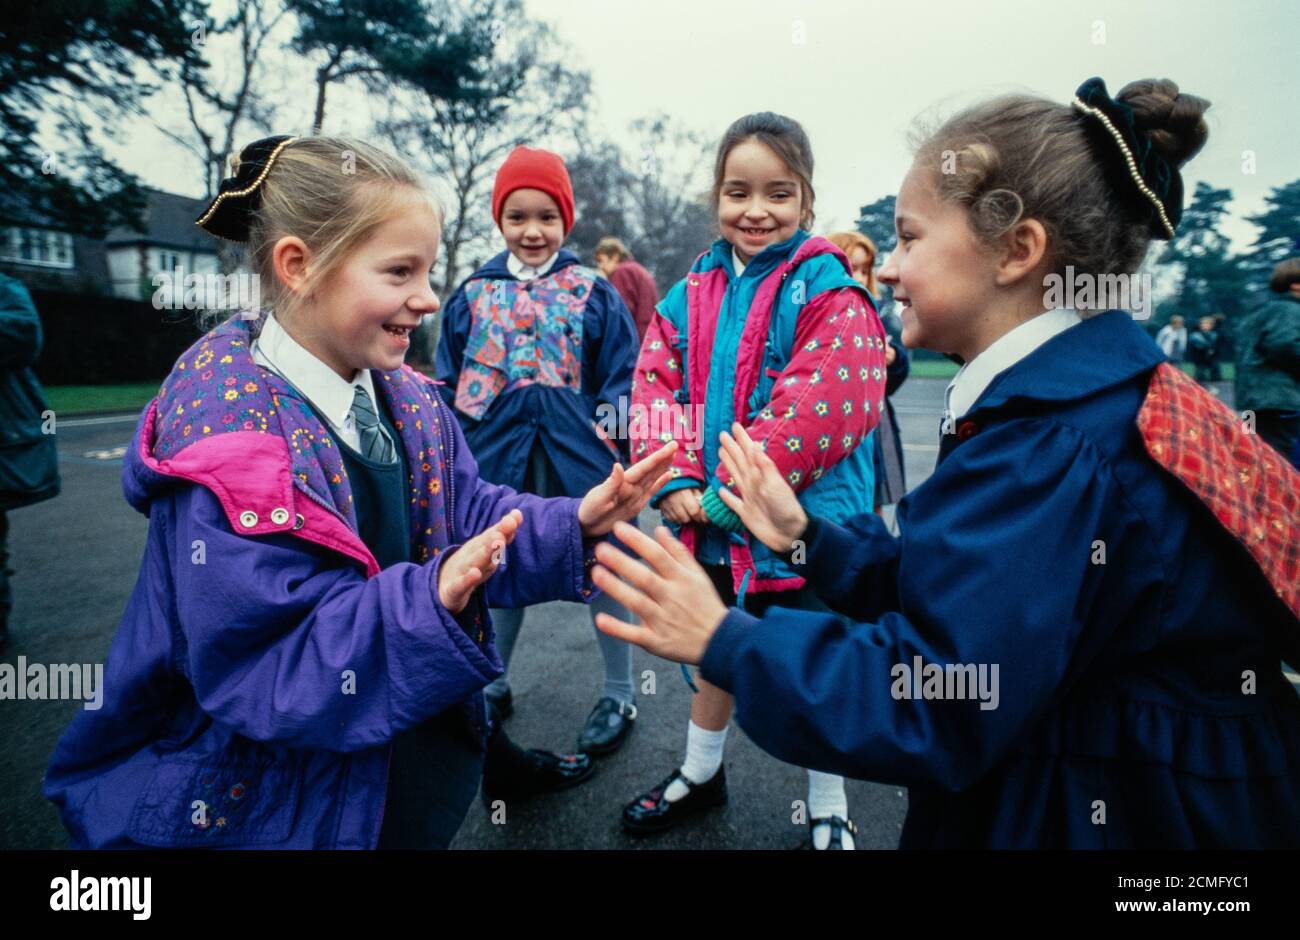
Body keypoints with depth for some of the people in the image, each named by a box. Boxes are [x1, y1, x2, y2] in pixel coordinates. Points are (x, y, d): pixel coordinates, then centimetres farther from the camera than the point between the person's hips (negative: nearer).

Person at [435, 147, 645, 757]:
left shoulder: (594, 294, -1)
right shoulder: (473, 295, 6)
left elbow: (621, 383, -1)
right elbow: (451, 385, 9)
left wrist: (610, 450, -13)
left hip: (577, 456, -2)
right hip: (501, 458, 3)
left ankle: (619, 694, 27)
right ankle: (494, 685, 38)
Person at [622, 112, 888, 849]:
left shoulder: (830, 292, -13)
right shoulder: (696, 289, 5)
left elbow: (820, 408, -22)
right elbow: (656, 382, 2)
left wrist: (731, 492, -20)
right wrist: (677, 480, -12)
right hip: (710, 521, 5)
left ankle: (830, 812, 36)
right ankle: (701, 775, 47)